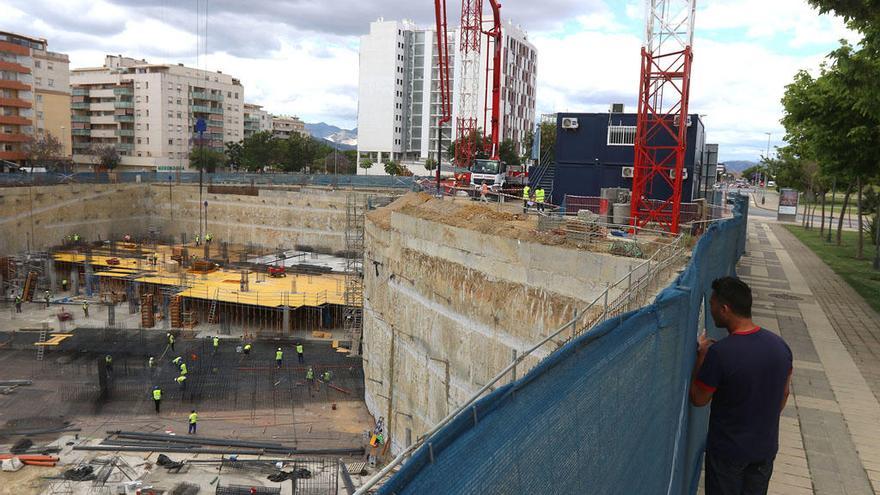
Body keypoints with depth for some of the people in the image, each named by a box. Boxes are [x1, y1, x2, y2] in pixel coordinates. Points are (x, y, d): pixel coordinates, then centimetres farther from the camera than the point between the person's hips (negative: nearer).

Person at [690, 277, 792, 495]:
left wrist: (702, 356, -6)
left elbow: (698, 399, -14)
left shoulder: (719, 353, -29)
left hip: (728, 452, -5)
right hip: (767, 447, 5)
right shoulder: (780, 345, -9)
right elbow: (784, 394, 6)